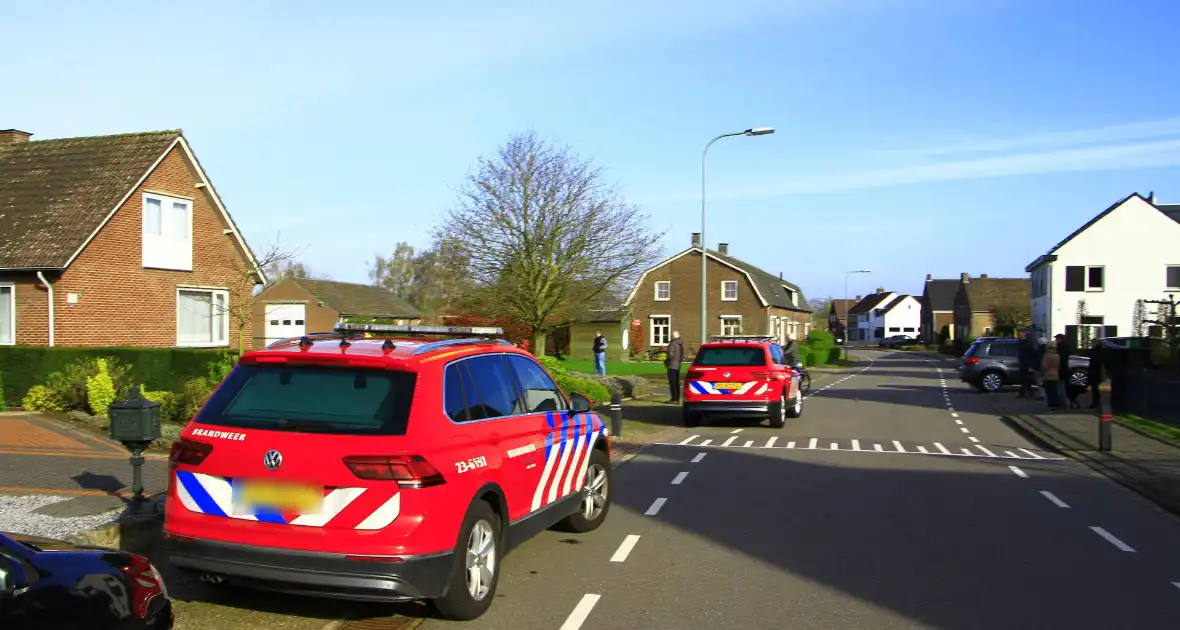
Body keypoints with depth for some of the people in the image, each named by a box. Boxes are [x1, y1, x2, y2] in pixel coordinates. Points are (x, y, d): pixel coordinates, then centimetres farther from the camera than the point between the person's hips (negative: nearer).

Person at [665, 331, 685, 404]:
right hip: (678, 365, 9)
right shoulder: (681, 344, 10)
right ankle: (677, 398, 16)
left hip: (672, 365, -9)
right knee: (677, 382, 12)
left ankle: (674, 399, -10)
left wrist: (666, 361, -7)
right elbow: (682, 355, 14)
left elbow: (671, 354, -22)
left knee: (672, 382, -8)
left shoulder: (672, 344, -16)